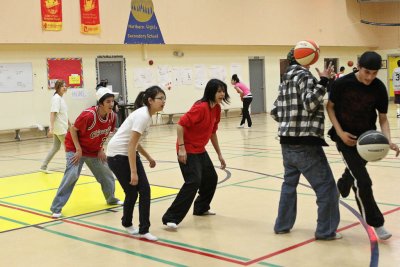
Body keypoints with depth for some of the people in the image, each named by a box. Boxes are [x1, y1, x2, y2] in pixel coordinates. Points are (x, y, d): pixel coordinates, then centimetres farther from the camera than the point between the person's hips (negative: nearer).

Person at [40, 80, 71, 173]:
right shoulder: (56, 98, -15)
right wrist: (51, 128, -27)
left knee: (55, 148, 12)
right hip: (59, 128, -9)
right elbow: (52, 114, -22)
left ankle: (43, 166, 15)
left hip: (62, 127, 9)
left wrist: (69, 124, 28)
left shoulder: (61, 98, 13)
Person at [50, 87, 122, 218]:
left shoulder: (112, 116, -12)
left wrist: (101, 149, -2)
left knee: (107, 174, 14)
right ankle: (56, 208, -13)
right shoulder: (88, 115, -31)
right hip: (76, 148, -6)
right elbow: (73, 129, -19)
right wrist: (78, 150, -21)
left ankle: (111, 199, 40)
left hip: (94, 151, 7)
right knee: (71, 175, -20)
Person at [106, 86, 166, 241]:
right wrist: (133, 172, -26)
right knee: (132, 192, -1)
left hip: (129, 153, 9)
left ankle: (143, 230, 4)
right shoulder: (142, 115, -23)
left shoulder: (146, 115, 6)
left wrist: (148, 158, 21)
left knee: (145, 190, -1)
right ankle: (127, 224, 24)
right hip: (117, 155, -9)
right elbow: (131, 145, -25)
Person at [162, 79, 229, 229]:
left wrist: (219, 154, 17)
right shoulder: (201, 107, -21)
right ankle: (170, 218, -17)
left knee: (211, 178, 17)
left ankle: (201, 208, 40)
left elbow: (212, 132, 15)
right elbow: (180, 124, -23)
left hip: (200, 150, 9)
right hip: (187, 151, -9)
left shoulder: (217, 108, 5)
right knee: (194, 181, -19)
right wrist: (181, 148, -25)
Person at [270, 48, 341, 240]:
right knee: (326, 186, 0)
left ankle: (283, 225, 25)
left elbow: (275, 112, 17)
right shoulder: (304, 76, -10)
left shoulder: (286, 81, 15)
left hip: (287, 143, 9)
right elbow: (310, 104, -23)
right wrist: (323, 81, -21)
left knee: (289, 183, 20)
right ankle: (326, 231, 3)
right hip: (305, 144, -9)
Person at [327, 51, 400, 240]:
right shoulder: (343, 83, -18)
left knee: (353, 174, 23)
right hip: (346, 137, -4)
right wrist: (340, 133, -15)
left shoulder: (379, 89, -11)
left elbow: (383, 118, -4)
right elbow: (330, 107, -5)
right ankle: (376, 223, 0)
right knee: (363, 182, -12)